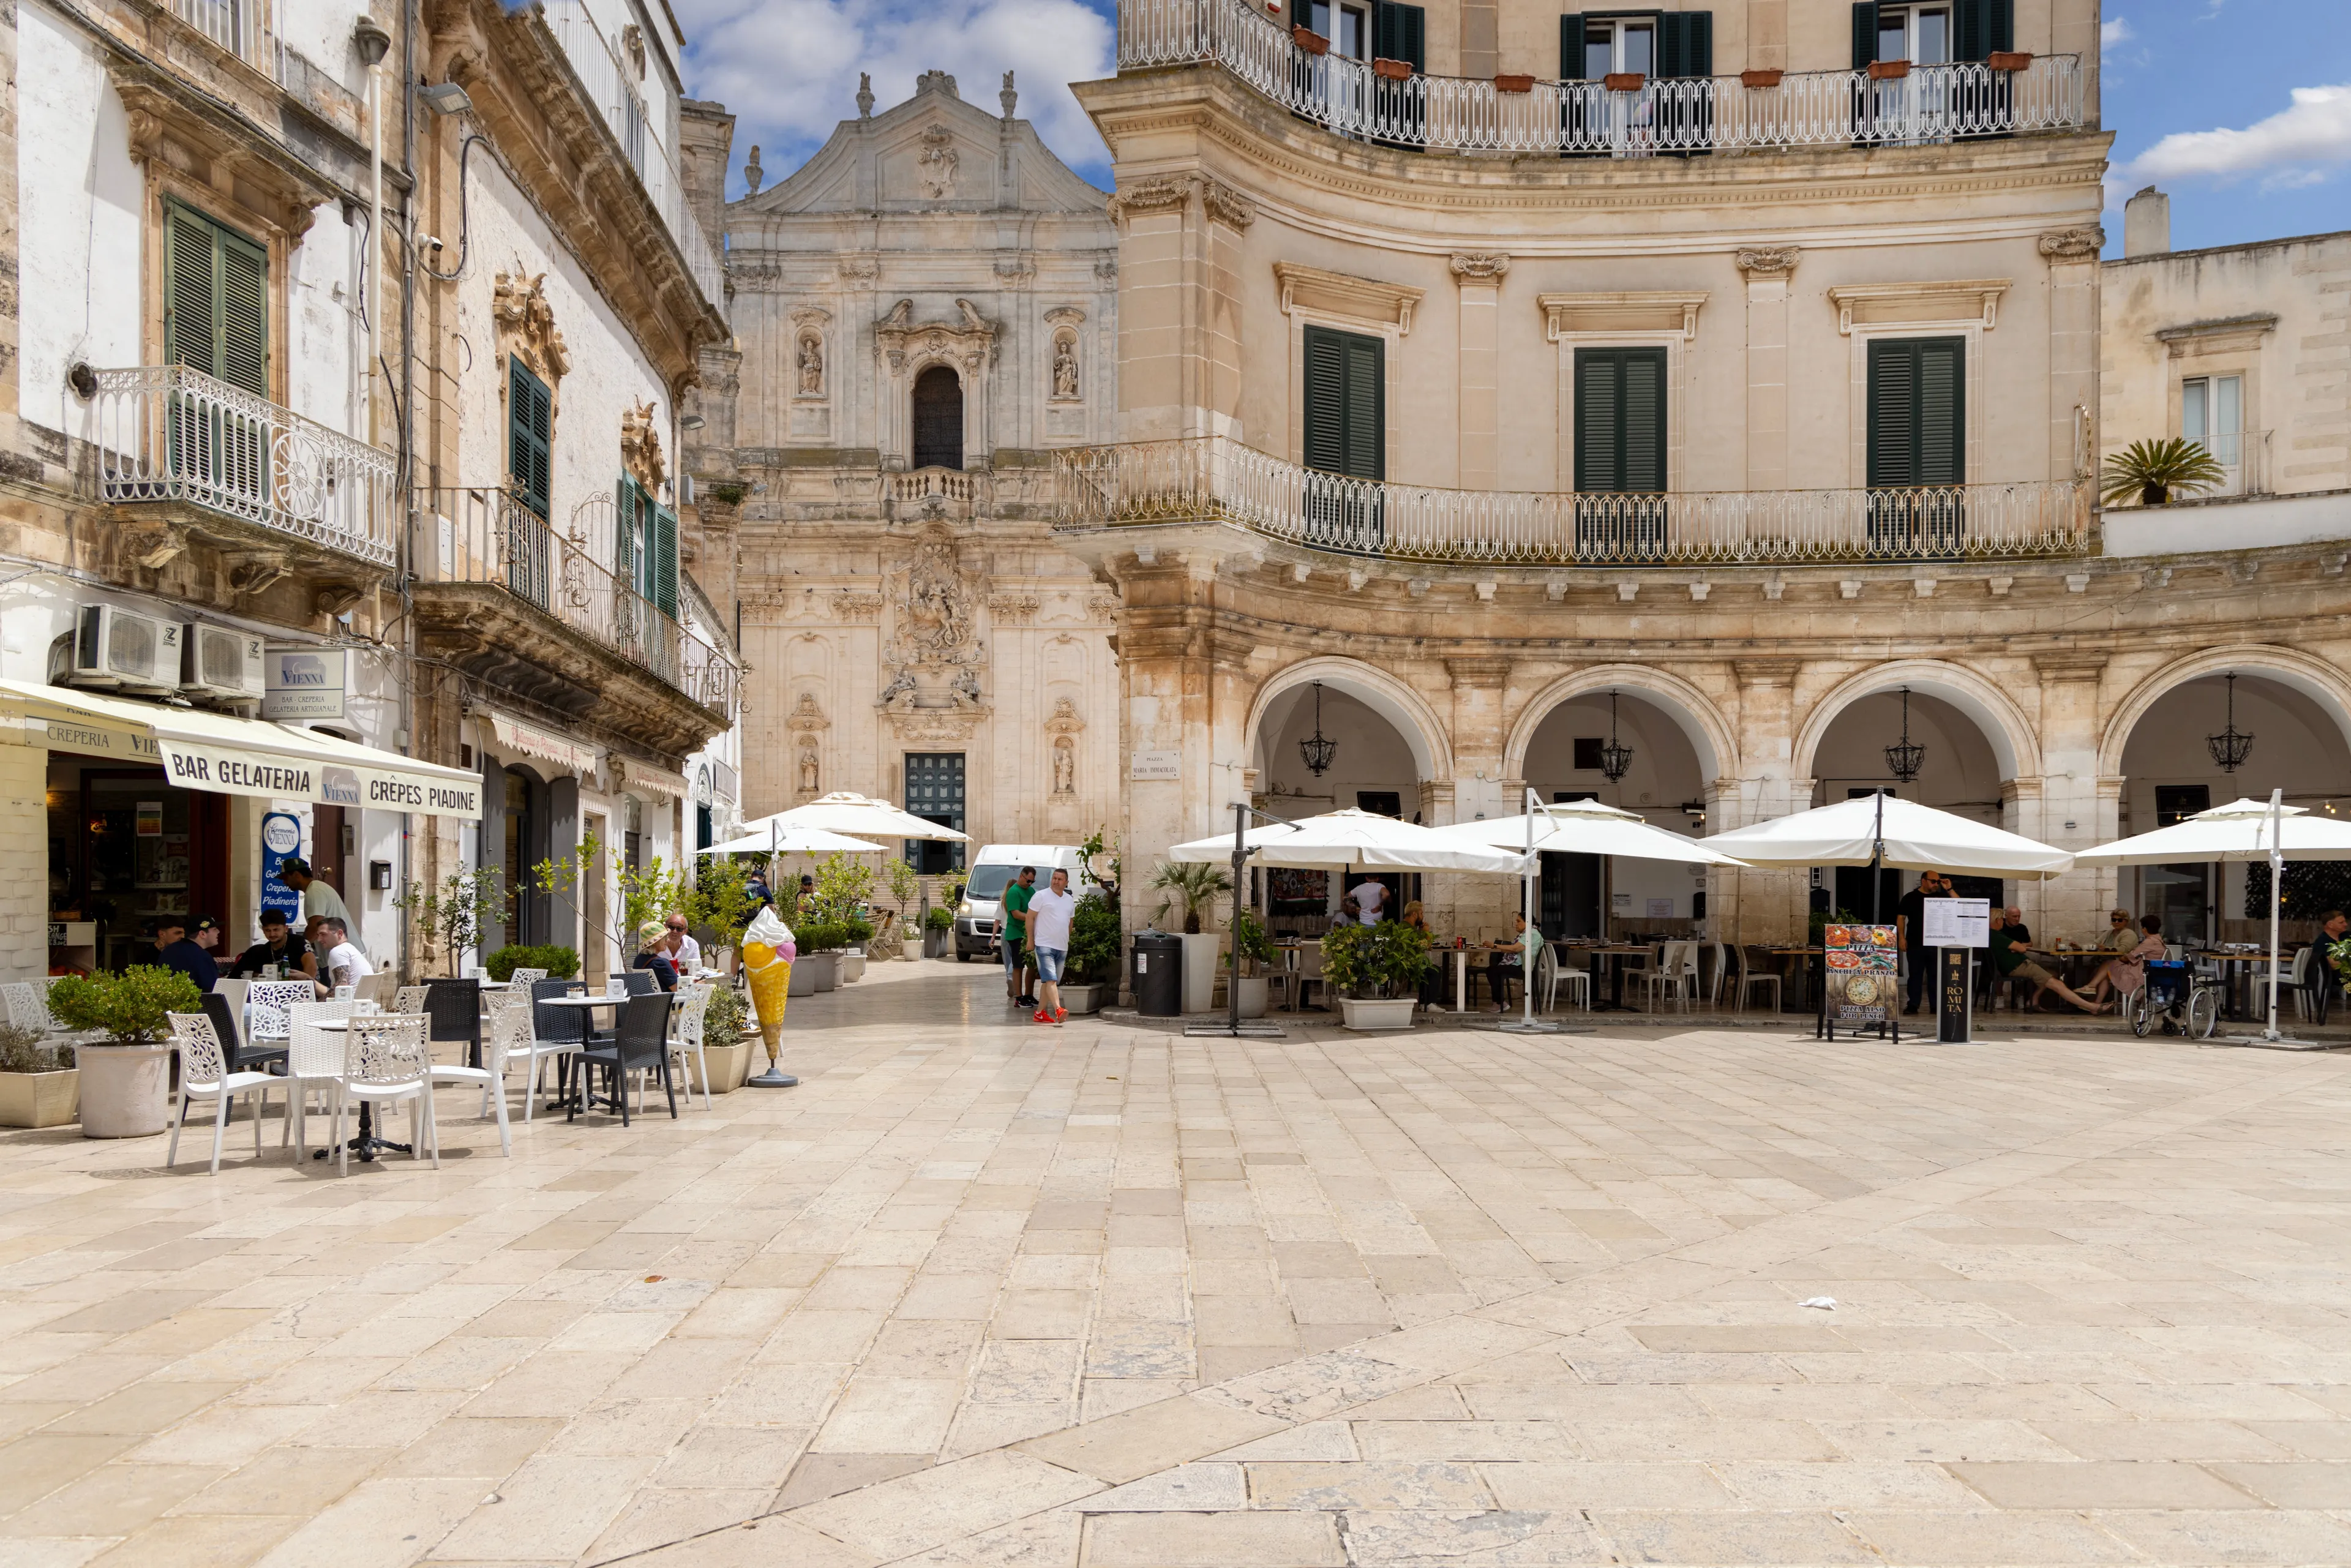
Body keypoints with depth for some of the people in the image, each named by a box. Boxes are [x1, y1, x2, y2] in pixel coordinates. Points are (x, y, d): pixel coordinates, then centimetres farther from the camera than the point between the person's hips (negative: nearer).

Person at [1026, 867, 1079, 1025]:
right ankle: (1058, 1010, -29)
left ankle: (1040, 1012, 15)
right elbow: (1030, 918, -3)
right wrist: (1031, 940, -4)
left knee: (1048, 981, 10)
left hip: (1062, 947, 6)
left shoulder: (1070, 900, 14)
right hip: (1044, 945, -6)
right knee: (1050, 979, -17)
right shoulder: (1041, 896, -4)